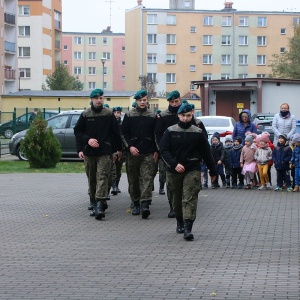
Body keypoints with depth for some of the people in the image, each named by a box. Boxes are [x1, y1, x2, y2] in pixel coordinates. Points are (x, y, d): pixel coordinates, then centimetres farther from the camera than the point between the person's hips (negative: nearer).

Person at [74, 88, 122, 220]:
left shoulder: (109, 114, 2)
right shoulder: (85, 115, 4)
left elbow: (116, 132, 8)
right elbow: (77, 131, 7)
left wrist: (119, 148, 12)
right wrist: (87, 140, -8)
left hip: (105, 151, -2)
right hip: (89, 151, 2)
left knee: (102, 177, -11)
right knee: (91, 178, 10)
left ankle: (100, 205, -19)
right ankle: (94, 202, 23)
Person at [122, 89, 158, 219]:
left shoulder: (153, 116, 9)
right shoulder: (129, 115, 6)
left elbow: (156, 134, 11)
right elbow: (124, 132, 4)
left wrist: (156, 151, 4)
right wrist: (130, 146, -9)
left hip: (148, 153, -1)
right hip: (133, 153, 1)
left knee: (147, 178, -12)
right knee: (133, 179, 6)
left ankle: (145, 204, -19)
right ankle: (136, 203, 18)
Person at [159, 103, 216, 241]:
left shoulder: (198, 133, 1)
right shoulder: (170, 131, 1)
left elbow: (206, 152, 6)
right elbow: (163, 150, -5)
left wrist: (213, 171, 10)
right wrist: (174, 164, -18)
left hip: (192, 170, -2)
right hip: (174, 171, 2)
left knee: (190, 198, -13)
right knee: (176, 199, 14)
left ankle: (187, 228, -19)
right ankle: (180, 223, 35)